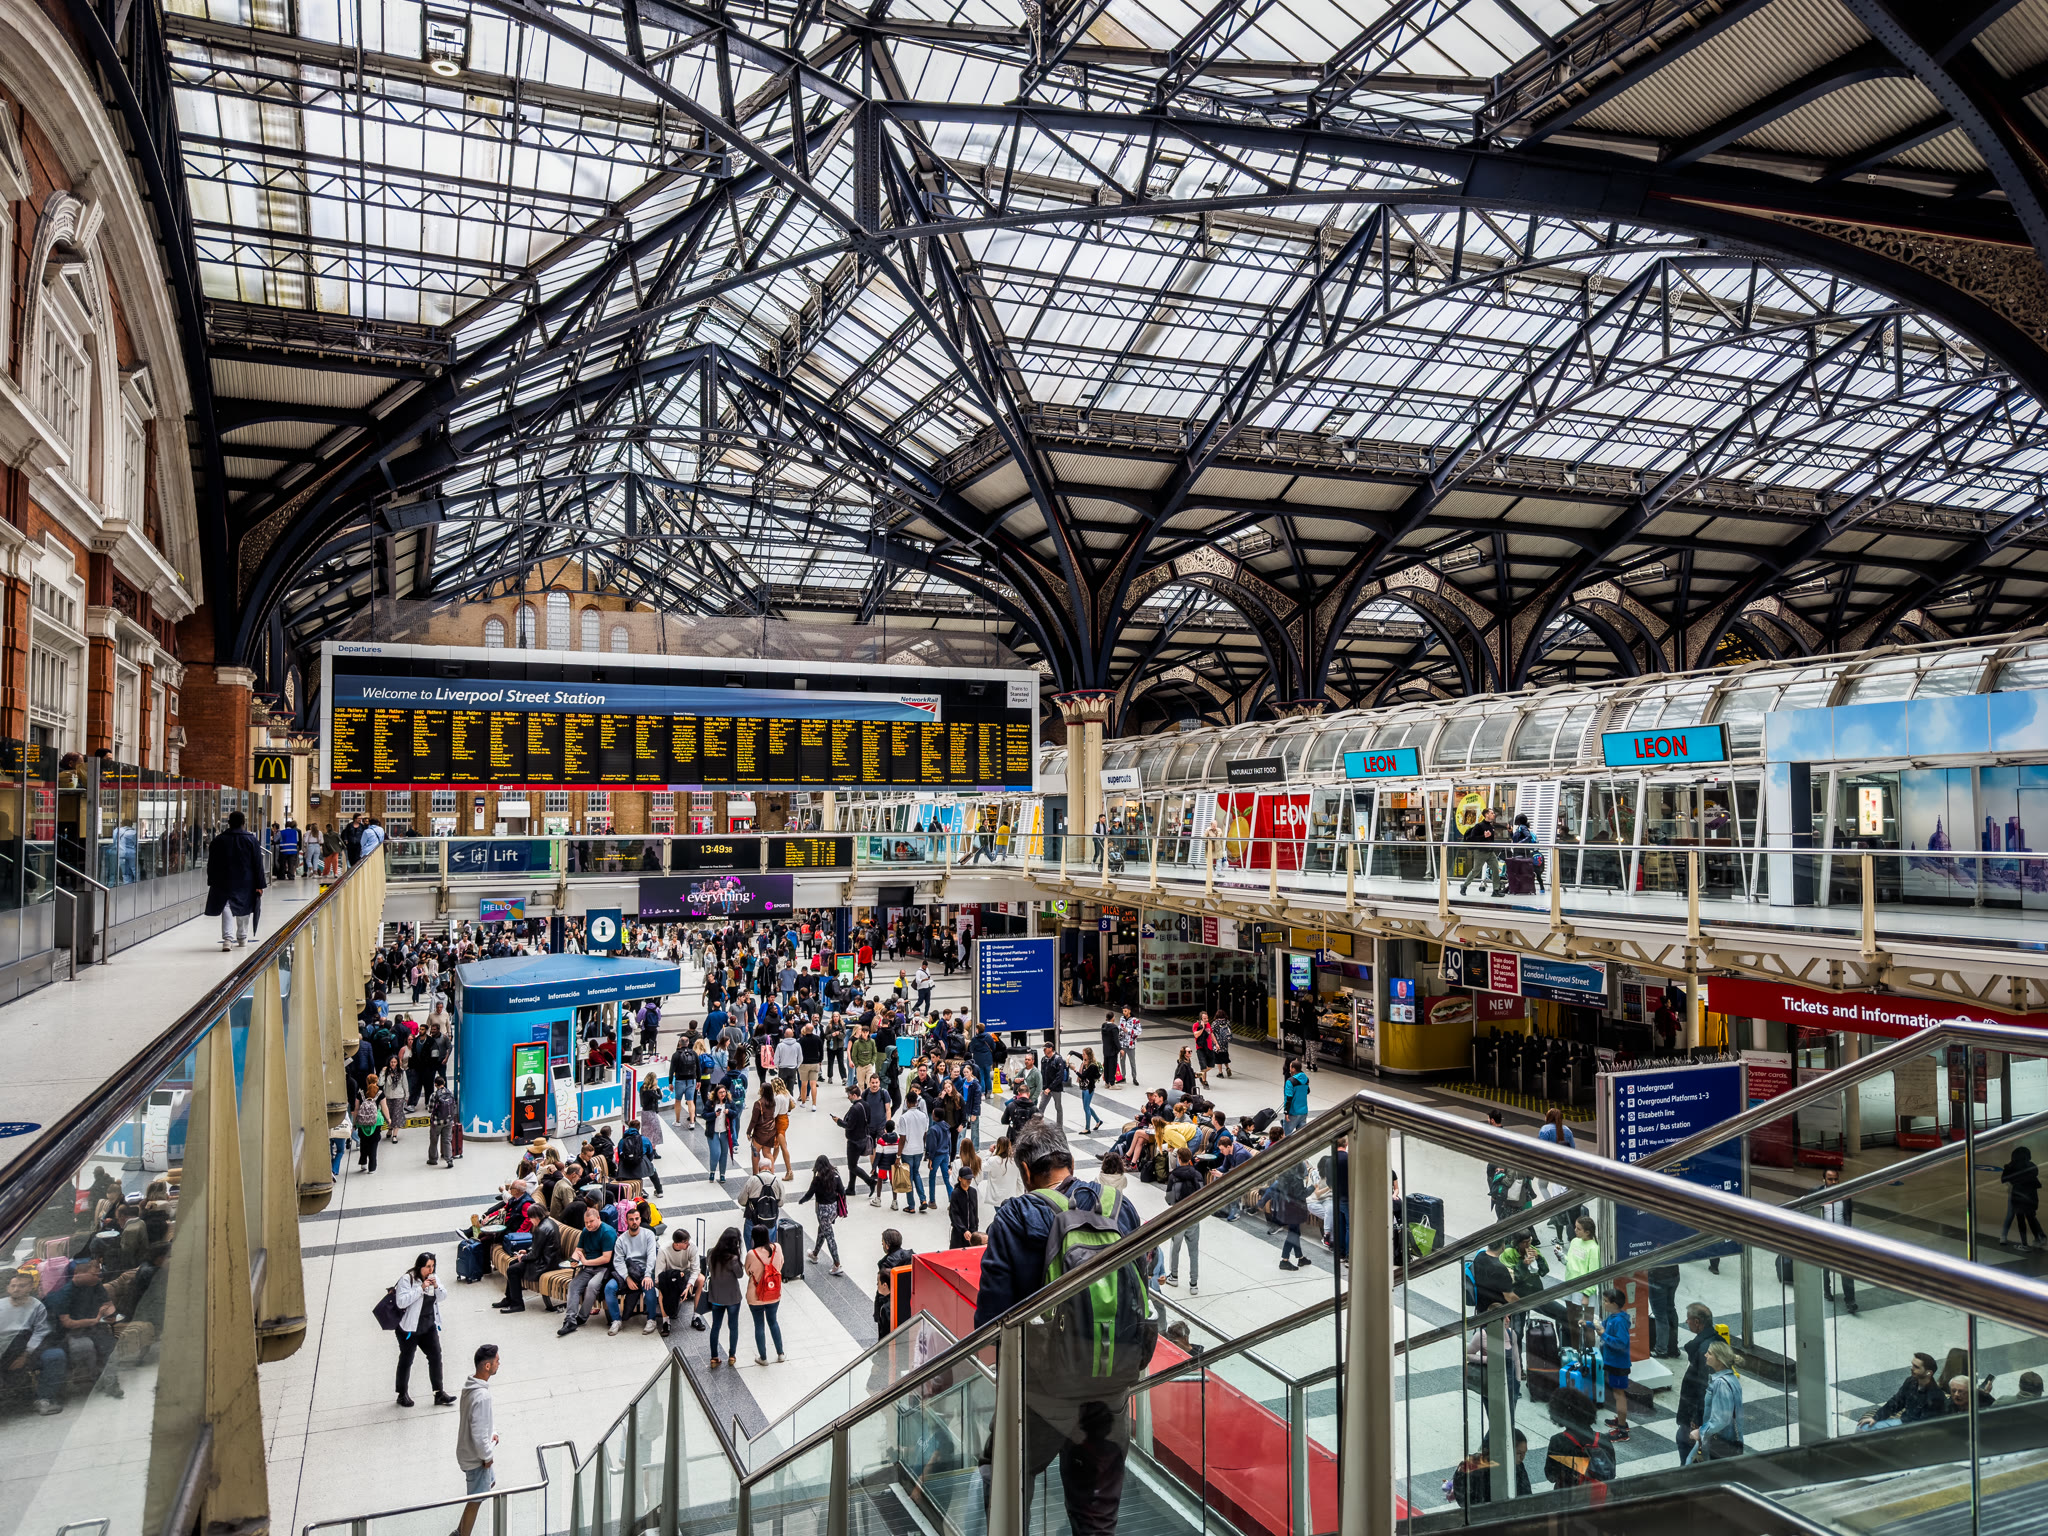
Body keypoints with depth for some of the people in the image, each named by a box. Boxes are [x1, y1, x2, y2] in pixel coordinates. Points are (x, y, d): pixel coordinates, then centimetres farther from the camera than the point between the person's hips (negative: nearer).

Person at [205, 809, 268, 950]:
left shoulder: (218, 841, 0)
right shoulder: (251, 840, -4)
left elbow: (211, 865, 5)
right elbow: (258, 865, -5)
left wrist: (212, 883, 14)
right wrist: (259, 885, -2)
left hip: (224, 882, 0)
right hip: (246, 883, 0)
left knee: (227, 907, -1)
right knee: (244, 908, 15)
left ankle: (228, 938, -18)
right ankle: (242, 937, 28)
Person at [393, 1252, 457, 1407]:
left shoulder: (432, 1278, 5)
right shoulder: (407, 1279, -16)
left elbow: (441, 1297, 9)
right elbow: (401, 1301, -25)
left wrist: (436, 1287, -12)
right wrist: (421, 1288, -28)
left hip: (429, 1326, 6)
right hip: (409, 1329, -6)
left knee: (436, 1356, 0)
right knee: (406, 1360, 9)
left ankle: (439, 1394, 6)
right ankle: (402, 1395, 27)